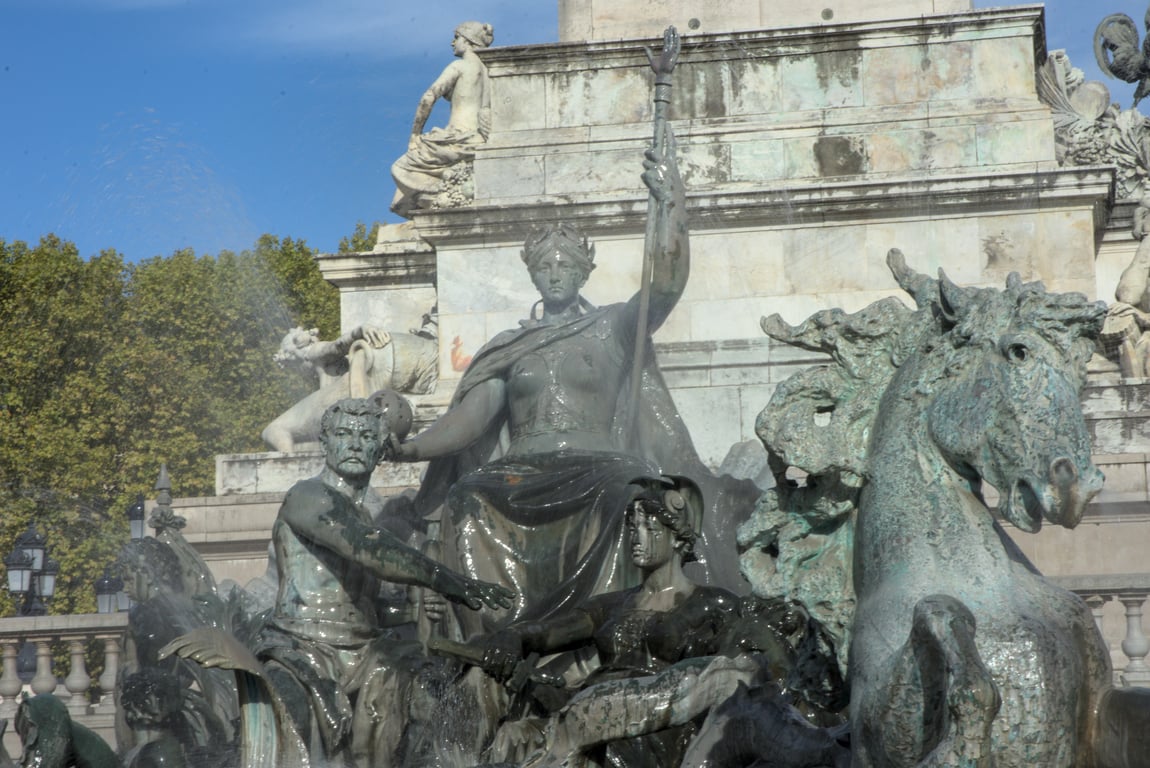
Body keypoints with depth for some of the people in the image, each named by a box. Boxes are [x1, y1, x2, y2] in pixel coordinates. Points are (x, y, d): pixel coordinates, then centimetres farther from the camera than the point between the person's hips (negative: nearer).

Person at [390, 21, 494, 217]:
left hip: (460, 138, -8)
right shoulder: (488, 70, 18)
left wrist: (415, 134, -6)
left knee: (401, 168, 3)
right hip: (483, 141, 8)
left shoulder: (459, 66, -4)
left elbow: (428, 98, -11)